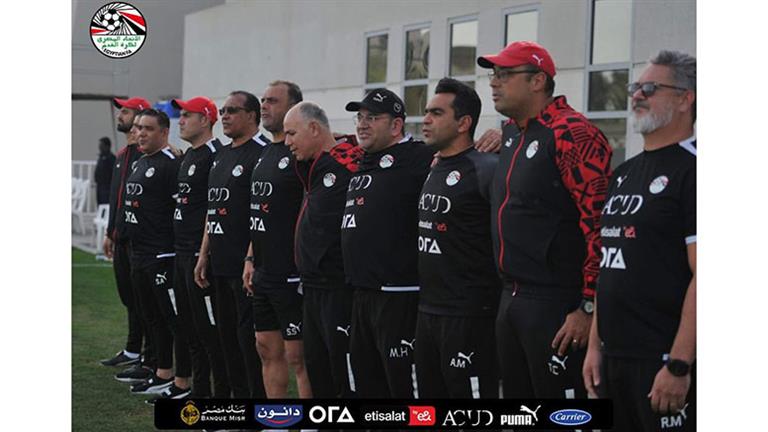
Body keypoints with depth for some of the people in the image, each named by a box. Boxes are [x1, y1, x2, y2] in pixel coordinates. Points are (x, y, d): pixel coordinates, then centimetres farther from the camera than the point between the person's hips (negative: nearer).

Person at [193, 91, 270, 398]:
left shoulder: (262, 153, -11)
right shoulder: (221, 156, 18)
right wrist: (204, 254, 17)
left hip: (245, 266, -9)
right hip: (220, 264, 9)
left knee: (249, 336, -7)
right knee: (227, 334, 13)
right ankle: (238, 396, 22)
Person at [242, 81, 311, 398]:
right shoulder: (265, 153, 15)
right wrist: (251, 258, 16)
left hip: (290, 276, -9)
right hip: (264, 274, 9)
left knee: (297, 354, -4)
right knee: (267, 348, 13)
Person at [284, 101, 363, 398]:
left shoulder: (347, 166, -16)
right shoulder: (315, 166, 14)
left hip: (339, 291, -10)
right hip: (314, 288, 10)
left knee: (347, 373, -4)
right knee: (317, 370, 17)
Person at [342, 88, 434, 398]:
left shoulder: (417, 158, -10)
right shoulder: (364, 164, 18)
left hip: (399, 294, -9)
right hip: (363, 293, 9)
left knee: (404, 384, -4)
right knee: (366, 383, 17)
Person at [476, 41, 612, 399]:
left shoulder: (572, 134, -15)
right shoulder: (511, 132, 14)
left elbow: (601, 222, -20)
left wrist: (589, 308, -21)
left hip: (555, 303, -9)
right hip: (511, 298, 10)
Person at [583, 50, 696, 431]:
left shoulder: (691, 170, -11)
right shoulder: (624, 174, 16)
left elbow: (703, 276, -17)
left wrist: (679, 364, -21)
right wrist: (595, 343, 14)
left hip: (665, 359, -8)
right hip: (614, 357, 8)